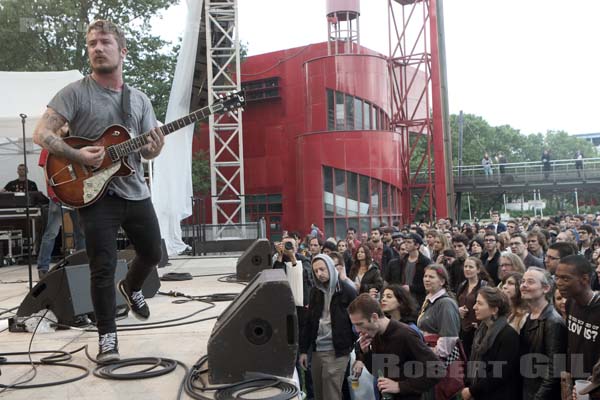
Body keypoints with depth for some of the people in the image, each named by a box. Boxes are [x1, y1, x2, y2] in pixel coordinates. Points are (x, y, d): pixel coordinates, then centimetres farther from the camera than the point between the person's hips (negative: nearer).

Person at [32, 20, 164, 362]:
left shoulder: (140, 99, 8)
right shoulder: (75, 92, -6)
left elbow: (146, 150, 10)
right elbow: (41, 133, -11)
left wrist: (154, 148, -14)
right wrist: (77, 156, -25)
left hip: (136, 193, 5)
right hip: (96, 195, -5)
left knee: (153, 253, 16)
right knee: (103, 268, -4)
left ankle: (131, 287, 48)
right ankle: (107, 336, 13)